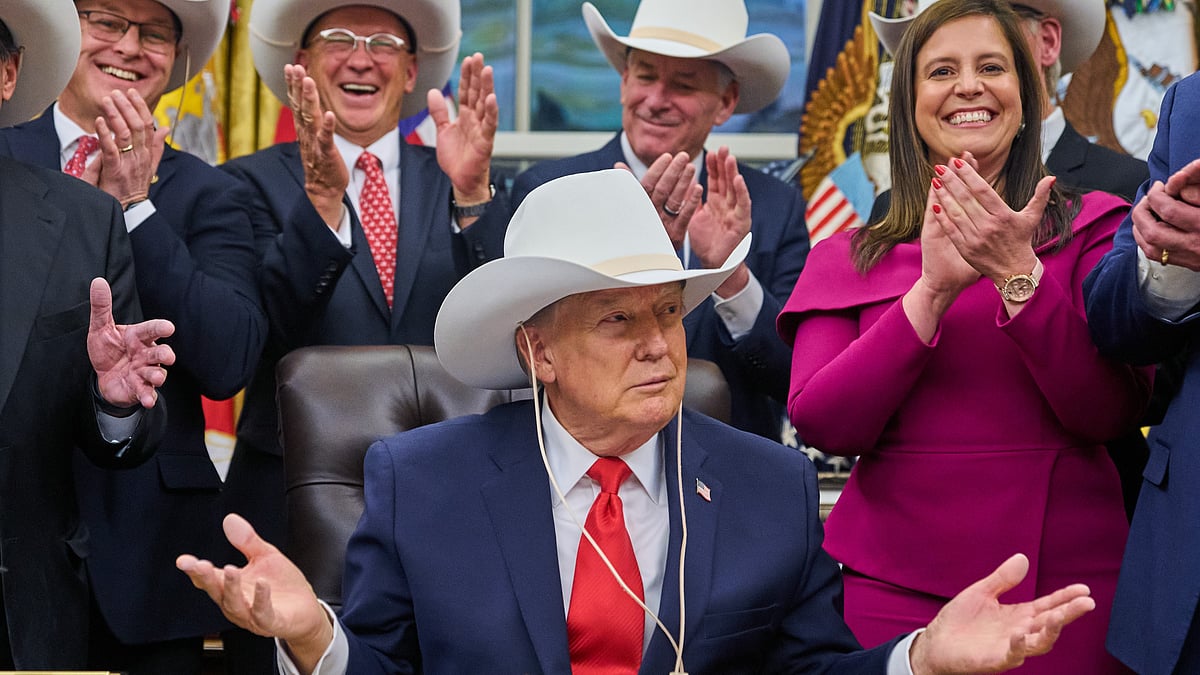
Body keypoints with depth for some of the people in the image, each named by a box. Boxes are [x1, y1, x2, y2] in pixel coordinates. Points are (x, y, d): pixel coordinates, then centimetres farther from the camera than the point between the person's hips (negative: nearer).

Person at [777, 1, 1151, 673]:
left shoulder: (1091, 227, 4)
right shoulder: (848, 258, 7)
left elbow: (1111, 412, -6)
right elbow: (822, 423, -7)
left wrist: (1019, 273, -16)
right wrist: (933, 288, -14)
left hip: (1065, 583, 0)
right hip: (894, 585, 1)